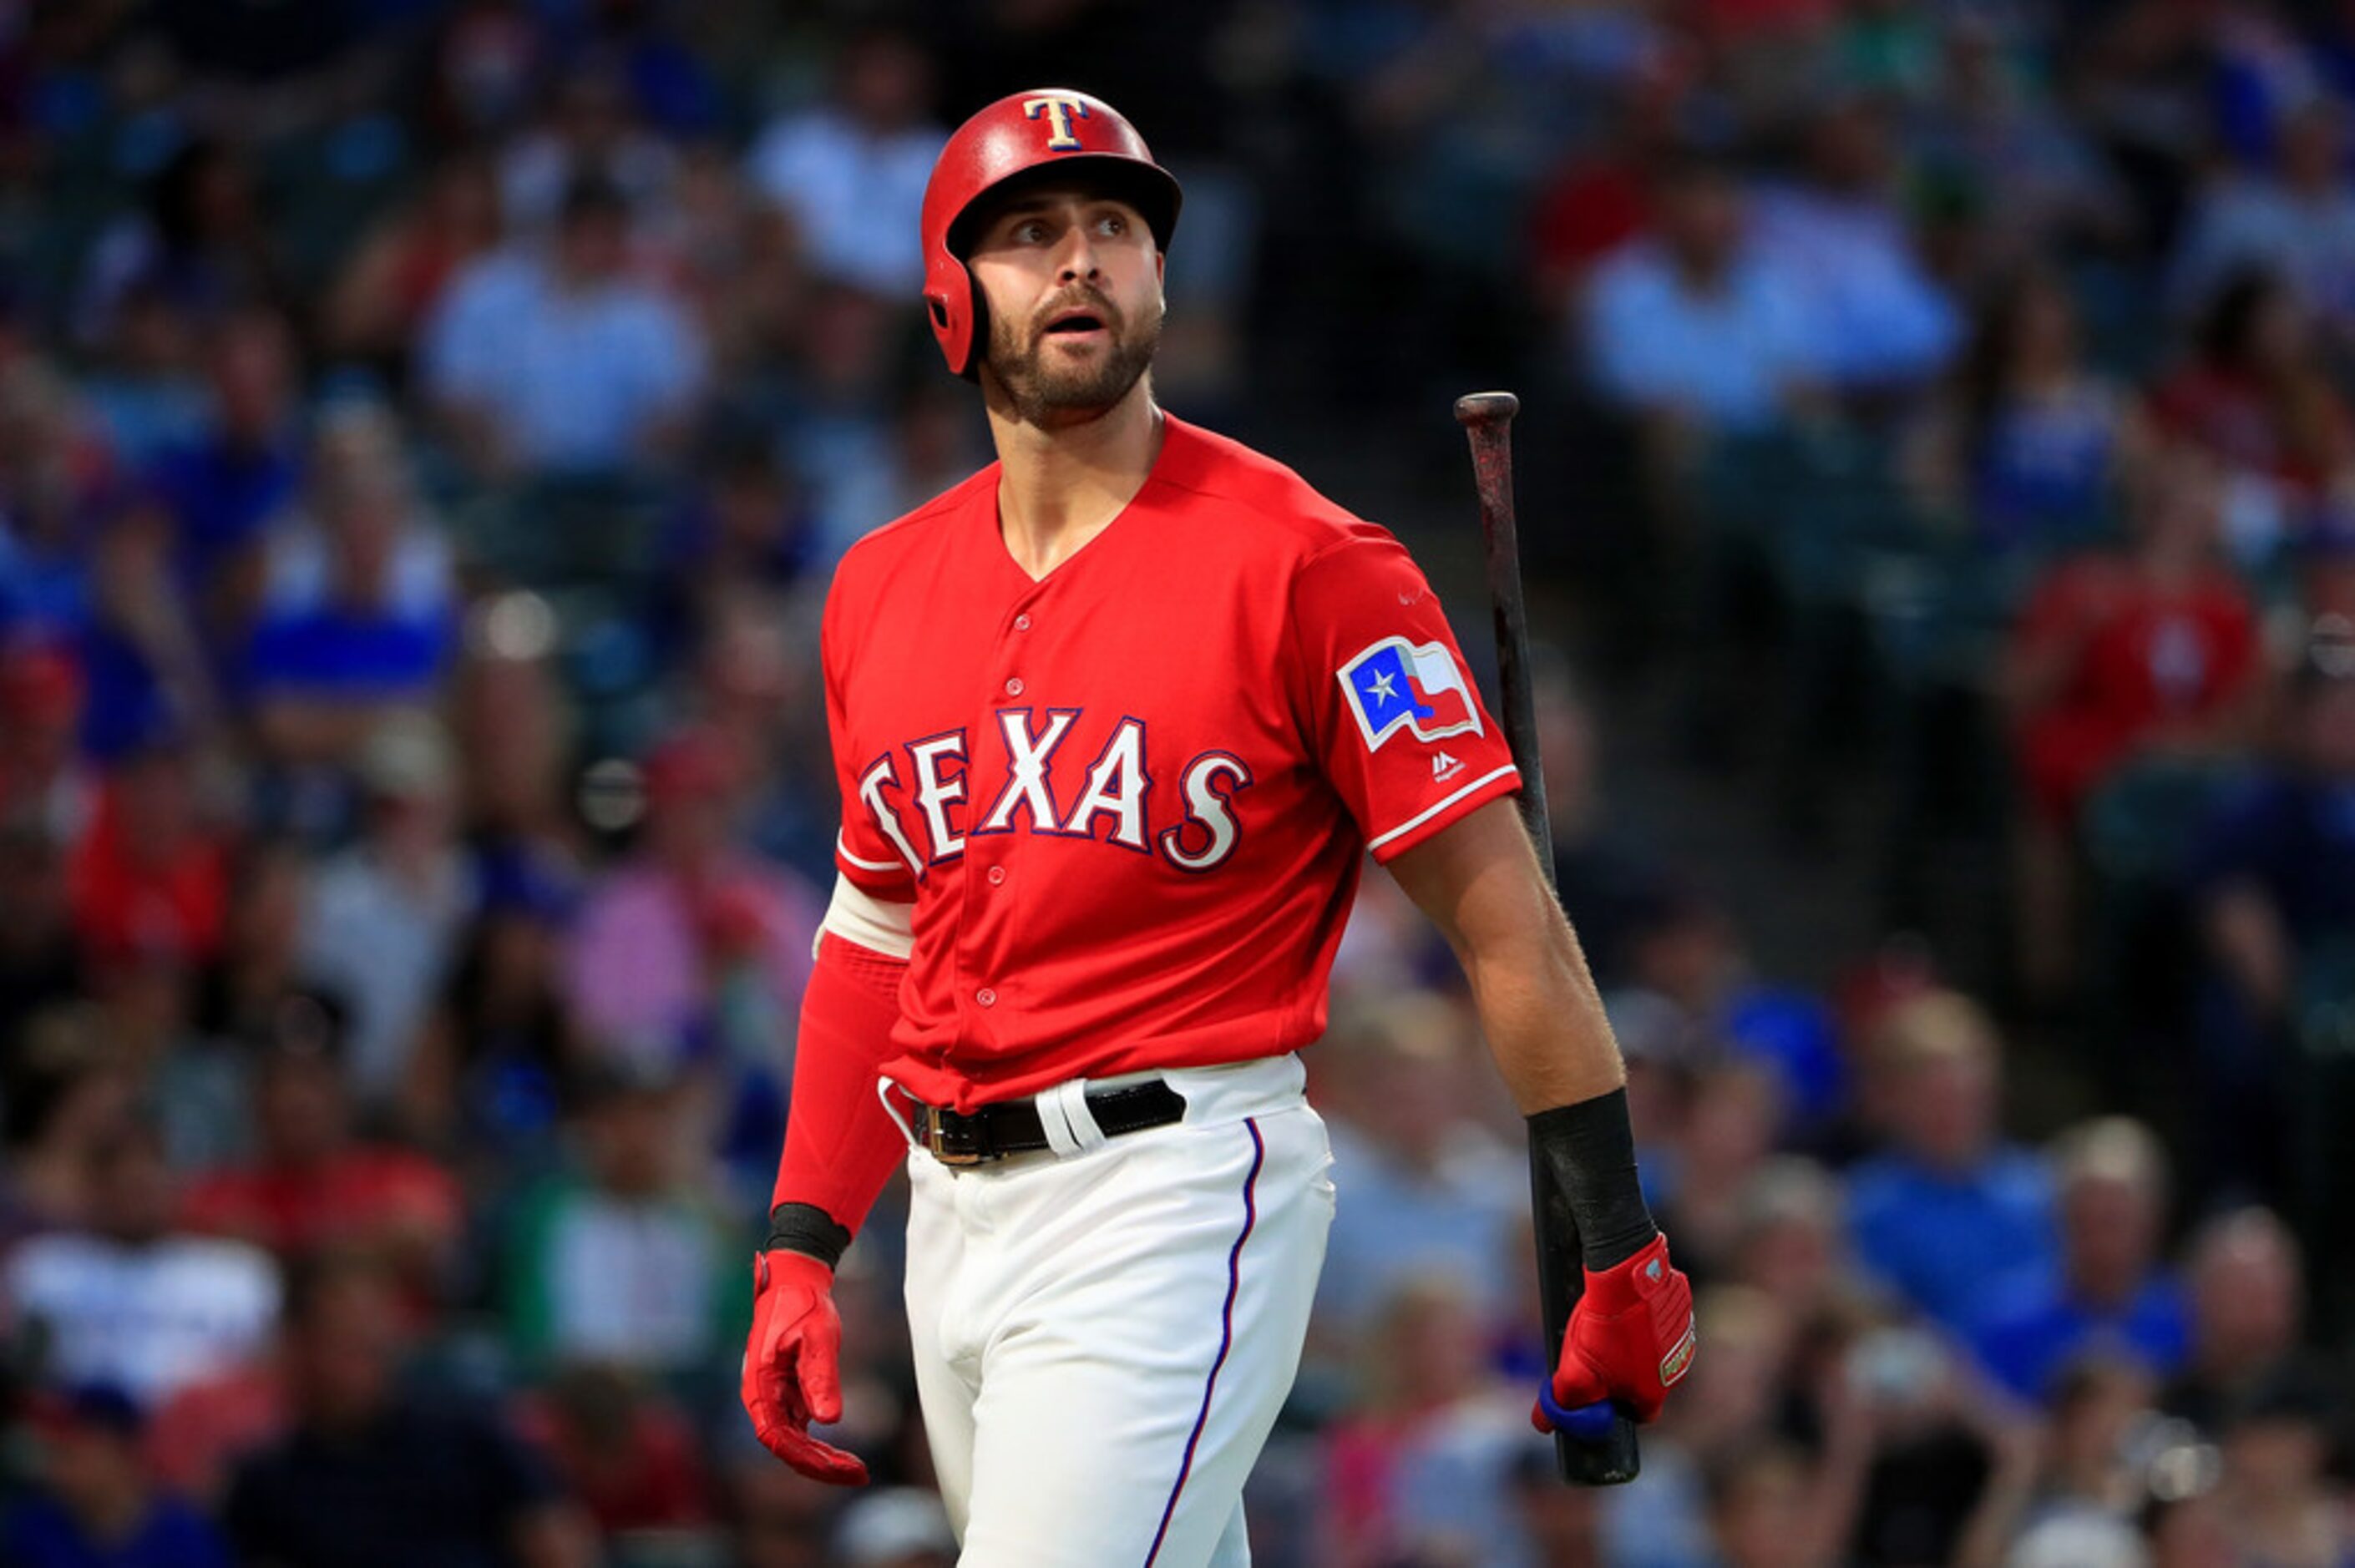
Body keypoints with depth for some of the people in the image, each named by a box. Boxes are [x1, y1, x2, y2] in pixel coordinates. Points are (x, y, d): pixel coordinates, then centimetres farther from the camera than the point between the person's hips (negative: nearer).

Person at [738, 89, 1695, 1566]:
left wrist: (1626, 1259, -9)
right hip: (953, 1214, 7)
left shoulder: (1298, 562, -7)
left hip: (1173, 1200, -7)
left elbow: (1502, 916, -8)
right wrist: (800, 1255, 14)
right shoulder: (884, 587, 12)